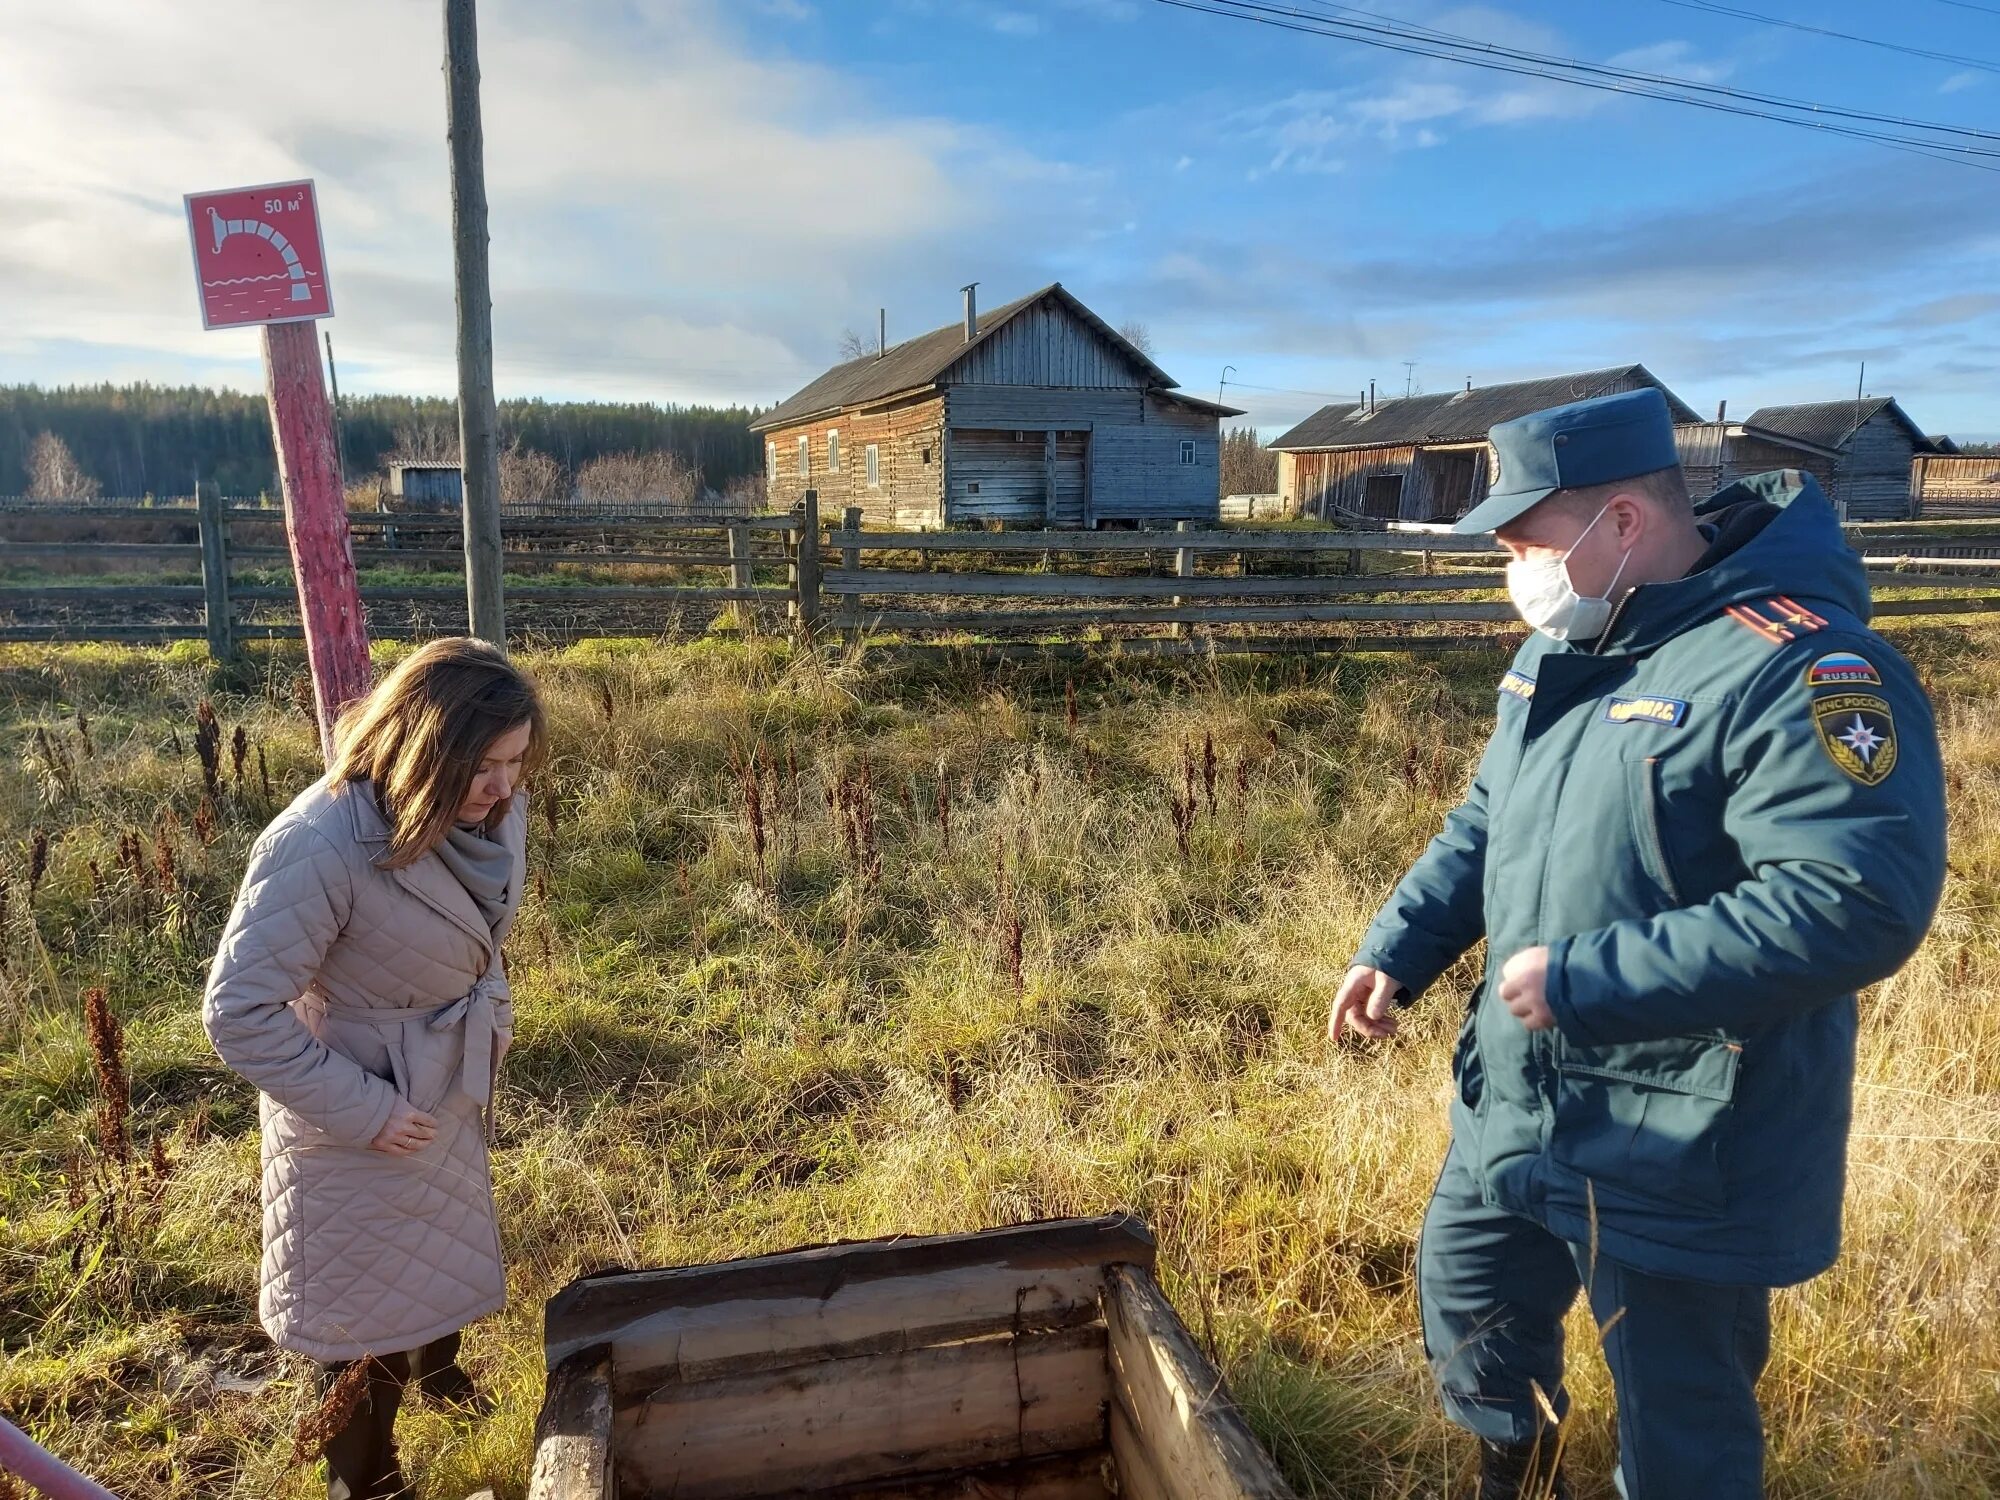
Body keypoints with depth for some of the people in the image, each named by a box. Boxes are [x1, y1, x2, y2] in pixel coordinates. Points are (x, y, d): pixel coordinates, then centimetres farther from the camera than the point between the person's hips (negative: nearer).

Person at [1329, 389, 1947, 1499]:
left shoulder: (1800, 667, -24)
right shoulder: (1564, 651, 5)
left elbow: (1857, 902, -32)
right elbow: (1482, 826, 14)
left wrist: (1582, 980, -29)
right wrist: (1397, 952, 1)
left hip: (1681, 1152, -8)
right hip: (1514, 1106, 9)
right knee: (1468, 1304, 26)